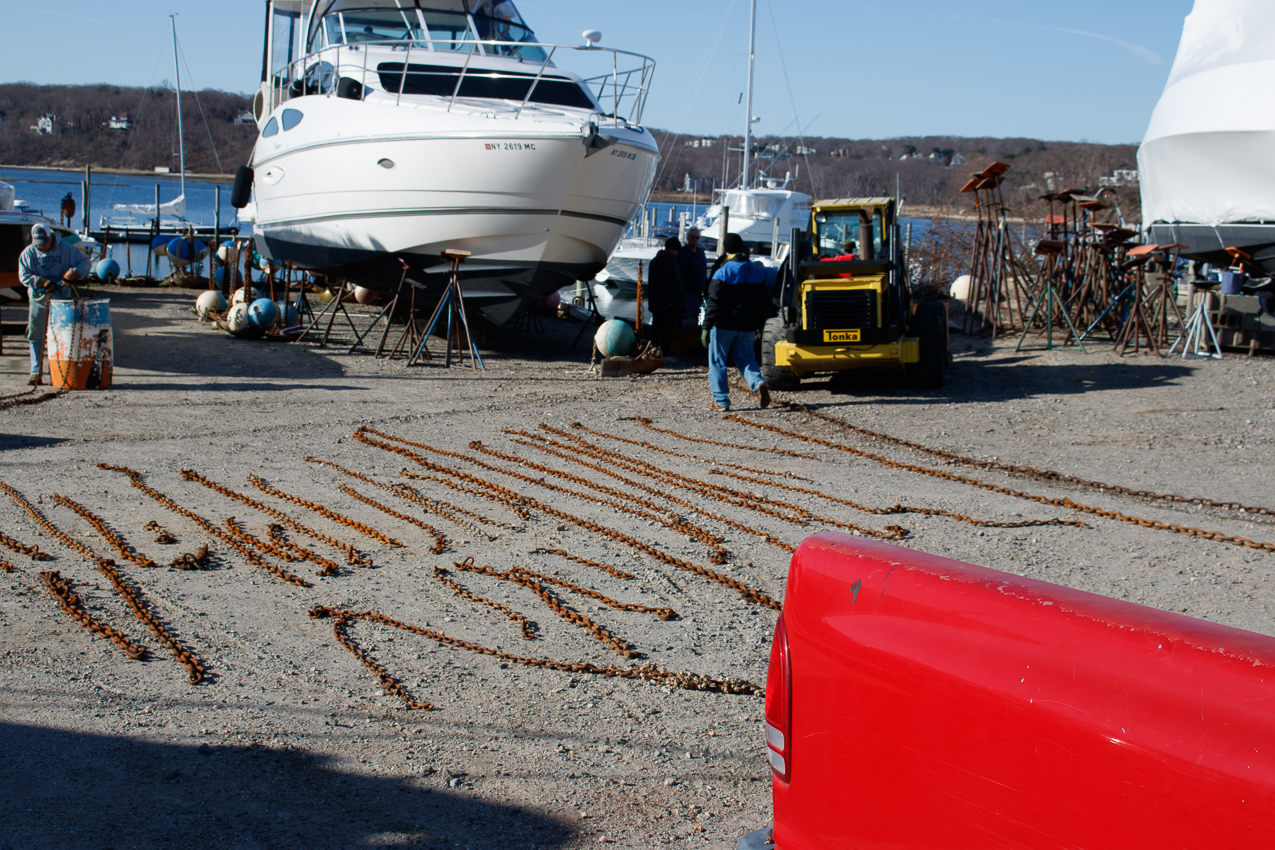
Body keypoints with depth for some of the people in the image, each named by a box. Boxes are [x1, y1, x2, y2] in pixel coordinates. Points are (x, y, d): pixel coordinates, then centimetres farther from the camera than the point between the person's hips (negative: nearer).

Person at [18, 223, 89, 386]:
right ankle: (35, 372, 6)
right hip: (38, 300, 1)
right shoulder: (28, 253, 2)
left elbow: (84, 262, 2)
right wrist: (42, 282, -18)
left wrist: (74, 272, -19)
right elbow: (24, 276, -3)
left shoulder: (66, 249, -1)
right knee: (36, 337, 2)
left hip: (61, 300, -1)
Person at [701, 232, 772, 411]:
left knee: (717, 362, 6)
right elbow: (764, 303, 12)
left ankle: (721, 401, 4)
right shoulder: (758, 273, 7)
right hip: (748, 327, 5)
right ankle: (758, 383, -10)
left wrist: (706, 327, -10)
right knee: (745, 358, 17)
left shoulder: (722, 273, -11)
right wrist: (759, 325, 22)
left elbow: (713, 303, -14)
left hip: (724, 325, -5)